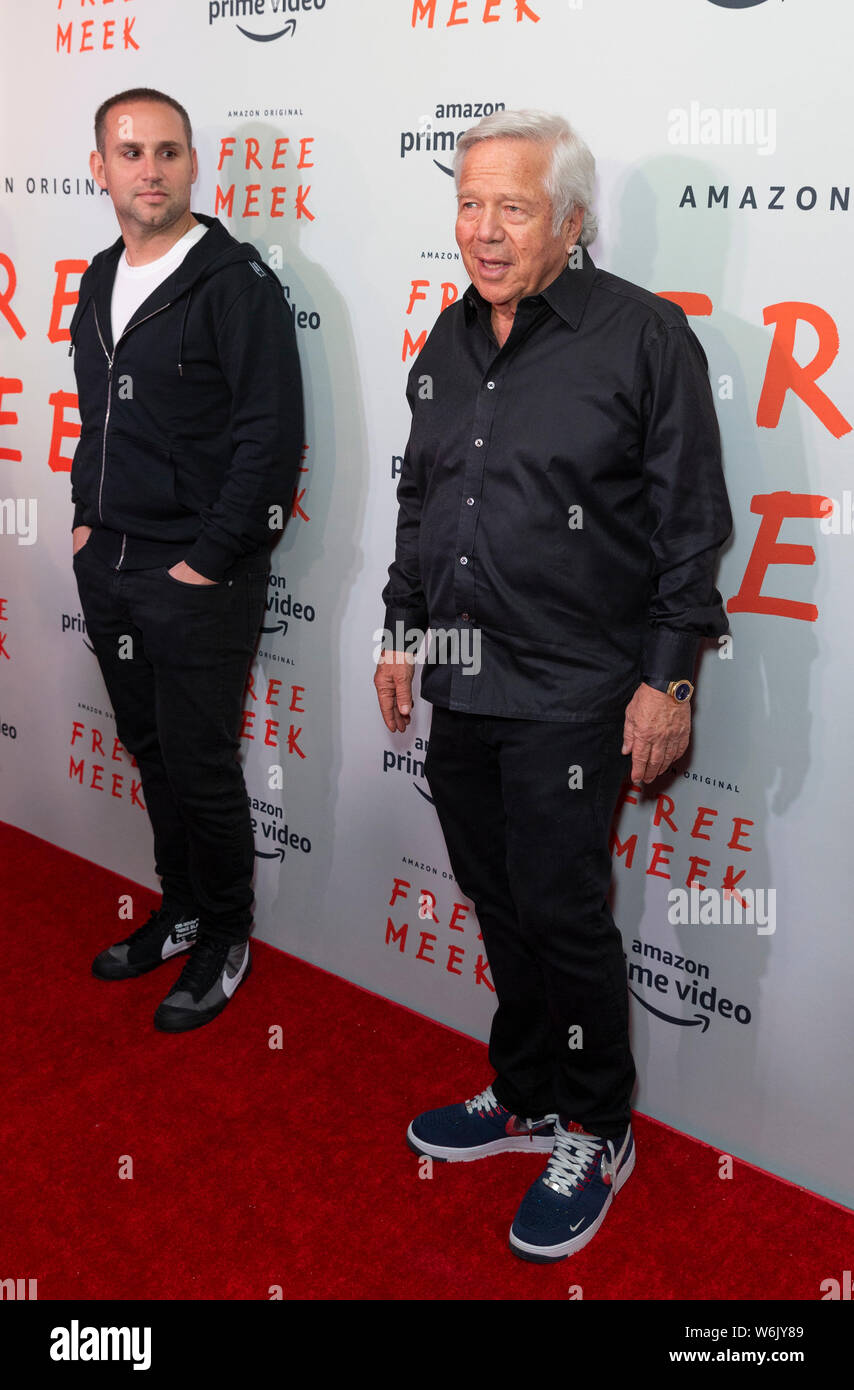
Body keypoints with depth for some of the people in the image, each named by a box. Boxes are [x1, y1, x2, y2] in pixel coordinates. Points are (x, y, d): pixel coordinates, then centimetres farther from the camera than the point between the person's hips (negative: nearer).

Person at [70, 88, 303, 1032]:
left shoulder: (234, 281, -11)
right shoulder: (100, 282, 12)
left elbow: (271, 435, -16)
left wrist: (211, 557, -16)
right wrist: (87, 519, 12)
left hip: (197, 574, -7)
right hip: (109, 564, 7)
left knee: (201, 766, 2)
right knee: (150, 749, 16)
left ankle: (225, 939, 22)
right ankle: (181, 912, 34)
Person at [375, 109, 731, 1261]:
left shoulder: (644, 335, -8)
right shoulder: (449, 341, 12)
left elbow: (690, 519, -8)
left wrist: (669, 677, -11)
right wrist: (403, 630, 17)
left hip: (571, 695, -6)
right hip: (460, 689, 6)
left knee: (563, 913, 0)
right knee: (499, 903, 15)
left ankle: (597, 1135, 22)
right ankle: (527, 1096, 35)